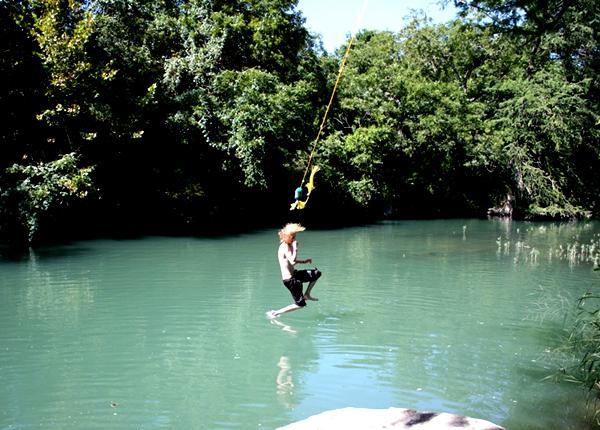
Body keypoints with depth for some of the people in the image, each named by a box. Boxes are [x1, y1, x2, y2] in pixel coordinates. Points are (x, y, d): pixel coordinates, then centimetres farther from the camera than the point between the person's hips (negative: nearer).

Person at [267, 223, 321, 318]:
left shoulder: (288, 246, 8)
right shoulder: (285, 247, -22)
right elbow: (293, 262, -35)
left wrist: (304, 261, 13)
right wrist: (295, 247, -29)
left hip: (294, 275, 9)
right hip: (289, 280, -9)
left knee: (317, 273, 15)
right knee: (300, 304, -1)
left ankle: (307, 295, 21)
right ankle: (275, 313, 4)